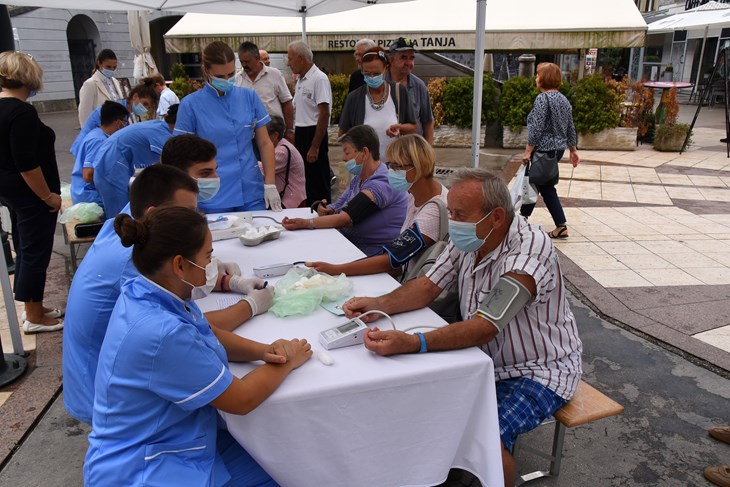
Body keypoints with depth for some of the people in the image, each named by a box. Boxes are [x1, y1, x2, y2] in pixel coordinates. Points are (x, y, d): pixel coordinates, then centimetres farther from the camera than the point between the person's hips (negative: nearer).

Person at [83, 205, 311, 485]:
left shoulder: (148, 292, -6)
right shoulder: (163, 333, -33)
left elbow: (209, 336, 10)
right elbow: (241, 399, -21)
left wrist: (264, 351, -7)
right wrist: (287, 363, -5)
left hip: (171, 442, 8)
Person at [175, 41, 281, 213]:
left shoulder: (249, 97, 5)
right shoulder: (190, 104, -2)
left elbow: (265, 143, 7)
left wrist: (270, 184, -1)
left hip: (252, 194, 2)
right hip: (213, 199, -2)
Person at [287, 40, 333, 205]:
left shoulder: (319, 79, -14)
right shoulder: (300, 79, 14)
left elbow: (324, 114, -19)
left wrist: (315, 147, -21)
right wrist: (295, 137, 15)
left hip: (314, 134, -9)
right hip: (300, 134, 9)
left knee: (318, 185, -3)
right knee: (305, 181, 14)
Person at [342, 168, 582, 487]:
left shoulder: (529, 250, -28)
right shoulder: (467, 239, -5)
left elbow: (485, 326, -36)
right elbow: (428, 286, -2)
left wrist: (411, 343, -46)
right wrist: (379, 305, -20)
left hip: (539, 370, -7)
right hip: (486, 359, 7)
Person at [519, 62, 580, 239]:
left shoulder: (543, 98, -15)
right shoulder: (563, 99, 11)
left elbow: (536, 128, -21)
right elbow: (570, 128, 14)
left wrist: (528, 150, -17)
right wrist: (573, 150, 20)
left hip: (544, 150, -9)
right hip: (558, 149, 9)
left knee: (546, 187, 2)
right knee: (533, 181, 17)